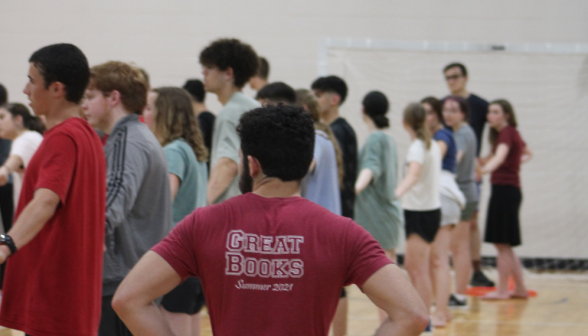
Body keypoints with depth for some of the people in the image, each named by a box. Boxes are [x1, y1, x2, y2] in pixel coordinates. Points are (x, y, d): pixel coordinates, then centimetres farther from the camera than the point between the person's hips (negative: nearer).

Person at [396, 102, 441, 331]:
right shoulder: (432, 145, 11)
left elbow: (413, 174, -36)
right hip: (430, 208, 9)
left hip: (421, 212, -9)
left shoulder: (418, 147, -17)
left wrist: (396, 194, -52)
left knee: (419, 270, -6)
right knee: (411, 266, 17)